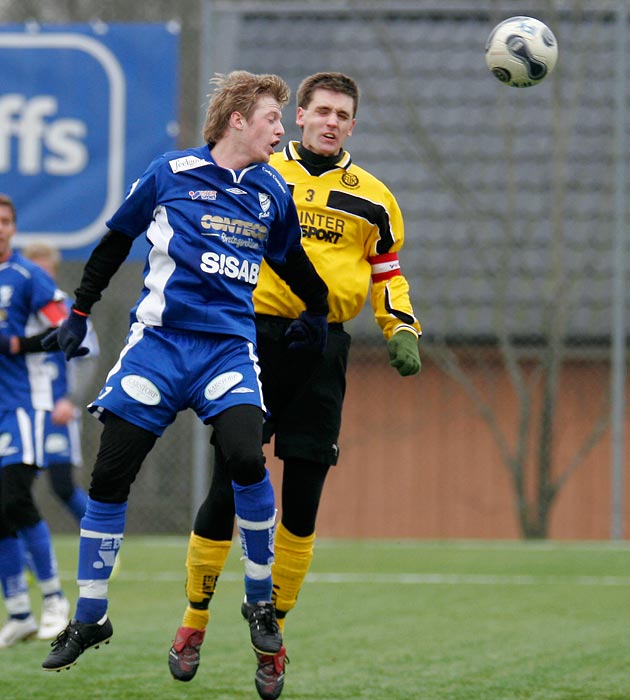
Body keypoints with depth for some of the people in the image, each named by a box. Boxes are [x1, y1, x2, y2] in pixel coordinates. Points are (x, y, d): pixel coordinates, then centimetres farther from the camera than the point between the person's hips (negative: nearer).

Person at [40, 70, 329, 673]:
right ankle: (88, 621, 11)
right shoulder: (170, 173, 1)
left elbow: (291, 260, 29)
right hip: (158, 340, -1)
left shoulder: (272, 193, 10)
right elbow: (115, 241, 12)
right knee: (109, 477, -4)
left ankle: (260, 604, -5)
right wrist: (79, 313, 14)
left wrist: (316, 314, 32)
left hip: (229, 346, 1)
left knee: (246, 458, -23)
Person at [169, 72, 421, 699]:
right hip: (256, 336, -1)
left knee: (302, 499, 0)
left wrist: (401, 331, 2)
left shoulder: (372, 198, 12)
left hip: (322, 351, 1)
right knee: (227, 487, -3)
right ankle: (194, 622, 12)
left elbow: (387, 273, 18)